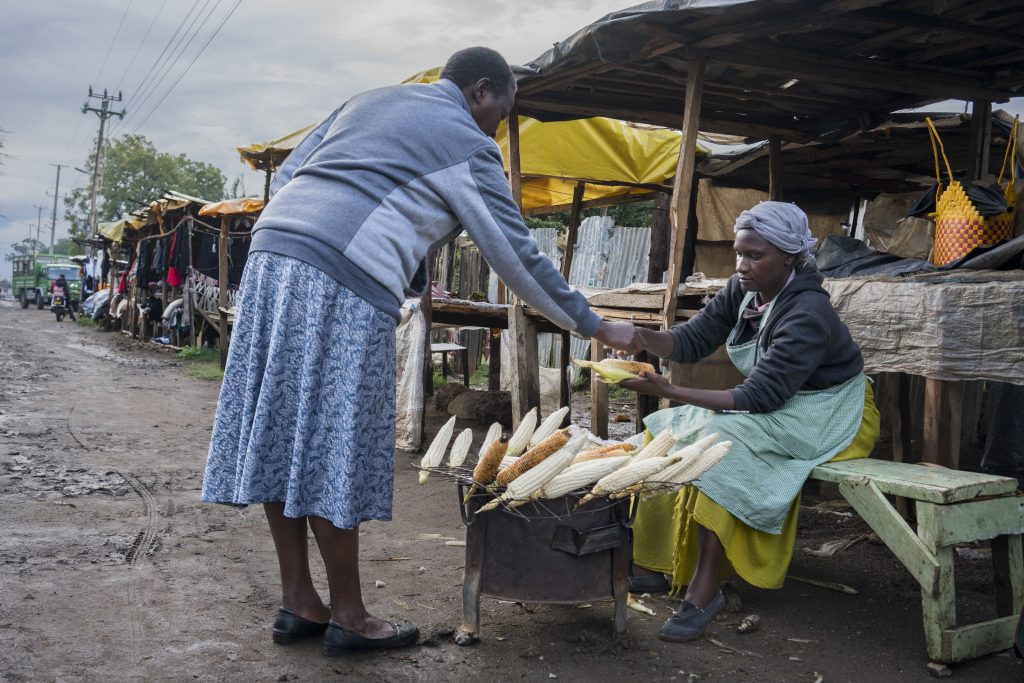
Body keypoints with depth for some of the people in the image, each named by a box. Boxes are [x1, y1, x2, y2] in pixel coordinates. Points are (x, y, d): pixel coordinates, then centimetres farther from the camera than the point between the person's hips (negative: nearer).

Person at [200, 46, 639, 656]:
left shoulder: (368, 102, 27)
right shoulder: (468, 145, 6)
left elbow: (286, 177, 23)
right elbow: (519, 257, 4)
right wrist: (597, 327, 13)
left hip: (270, 251, 8)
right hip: (344, 283, -8)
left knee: (283, 436, 8)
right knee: (334, 451, -2)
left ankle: (298, 602, 18)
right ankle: (348, 616, 11)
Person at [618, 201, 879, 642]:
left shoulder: (808, 315, -28)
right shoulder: (743, 290, -3)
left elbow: (759, 398, -31)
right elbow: (691, 341, -4)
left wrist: (671, 392, -38)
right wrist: (639, 336, -25)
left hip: (829, 419, -9)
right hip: (777, 405, 9)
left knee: (721, 440, -30)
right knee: (672, 432, -5)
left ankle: (705, 588, -27)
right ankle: (666, 564, -7)